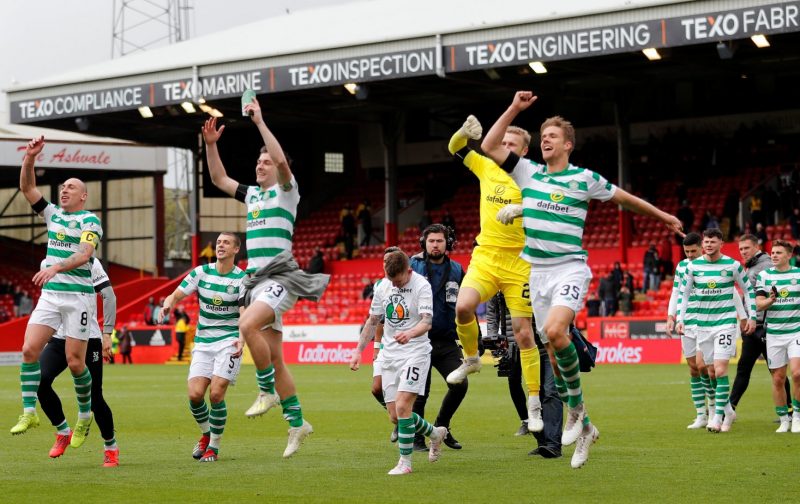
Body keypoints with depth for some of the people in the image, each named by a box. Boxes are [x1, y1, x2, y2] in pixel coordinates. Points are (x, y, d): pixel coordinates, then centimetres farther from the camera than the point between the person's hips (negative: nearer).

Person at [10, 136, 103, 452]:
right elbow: (26, 188, 11)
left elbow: (85, 254, -19)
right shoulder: (53, 214, 15)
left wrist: (57, 267, -35)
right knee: (29, 349, -9)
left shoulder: (90, 220, -4)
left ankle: (85, 416, 14)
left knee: (75, 362, -5)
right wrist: (30, 157, -4)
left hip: (79, 296, -6)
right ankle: (29, 412, -5)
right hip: (49, 295, 6)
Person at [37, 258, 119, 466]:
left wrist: (107, 333, -11)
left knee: (94, 398, -3)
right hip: (59, 338, 5)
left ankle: (110, 447, 20)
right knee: (39, 380, -20)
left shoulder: (90, 263, -7)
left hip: (89, 339, -5)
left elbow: (109, 296, -7)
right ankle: (63, 432, 0)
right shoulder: (47, 264, 9)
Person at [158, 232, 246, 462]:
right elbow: (176, 295, -1)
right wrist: (167, 305, -25)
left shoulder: (242, 279, -6)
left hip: (229, 342, -3)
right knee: (195, 394, -10)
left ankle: (214, 447, 3)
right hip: (203, 342, 3)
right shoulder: (201, 272, 2)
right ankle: (206, 434, 20)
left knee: (216, 393, -15)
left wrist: (242, 339, -29)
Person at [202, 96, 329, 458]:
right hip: (256, 280, 8)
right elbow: (219, 179, 23)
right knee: (274, 357, 6)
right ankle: (297, 423, 13)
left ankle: (268, 391, -15)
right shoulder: (252, 194, 19)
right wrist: (210, 144, 11)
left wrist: (260, 121, -18)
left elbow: (281, 159, -19)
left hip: (280, 278, -8)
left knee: (248, 325, -31)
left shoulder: (285, 191, -1)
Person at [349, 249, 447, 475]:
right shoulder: (383, 286, 6)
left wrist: (409, 333, -45)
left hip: (415, 353, -6)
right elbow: (372, 321, 16)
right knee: (395, 416, 6)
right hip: (389, 355, 6)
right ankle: (435, 433, 33)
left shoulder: (421, 286, -12)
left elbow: (426, 321, -24)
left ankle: (405, 462, -6)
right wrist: (358, 351, 9)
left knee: (402, 407, -18)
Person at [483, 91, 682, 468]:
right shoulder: (528, 172, 9)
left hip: (569, 269, -5)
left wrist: (663, 216, 21)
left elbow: (624, 198, 13)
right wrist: (514, 109, 1)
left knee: (555, 332, -30)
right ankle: (584, 427, 18)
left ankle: (576, 406, -12)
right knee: (554, 352, 5)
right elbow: (490, 147, 5)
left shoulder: (584, 179, -1)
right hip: (537, 272, 5)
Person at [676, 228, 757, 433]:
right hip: (702, 324, 3)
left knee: (720, 370, -14)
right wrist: (680, 319, 5)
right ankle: (728, 410, 24)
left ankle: (718, 416, -10)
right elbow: (683, 292, 11)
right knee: (710, 371, 7)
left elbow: (748, 289, 7)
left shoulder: (732, 265, -4)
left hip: (725, 323, -3)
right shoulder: (693, 266, 1)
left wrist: (752, 317, 3)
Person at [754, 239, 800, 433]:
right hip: (774, 334, 1)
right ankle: (783, 420, 15)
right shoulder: (764, 275, 4)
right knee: (778, 379, 2)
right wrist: (771, 299, -21)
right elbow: (759, 304, -1)